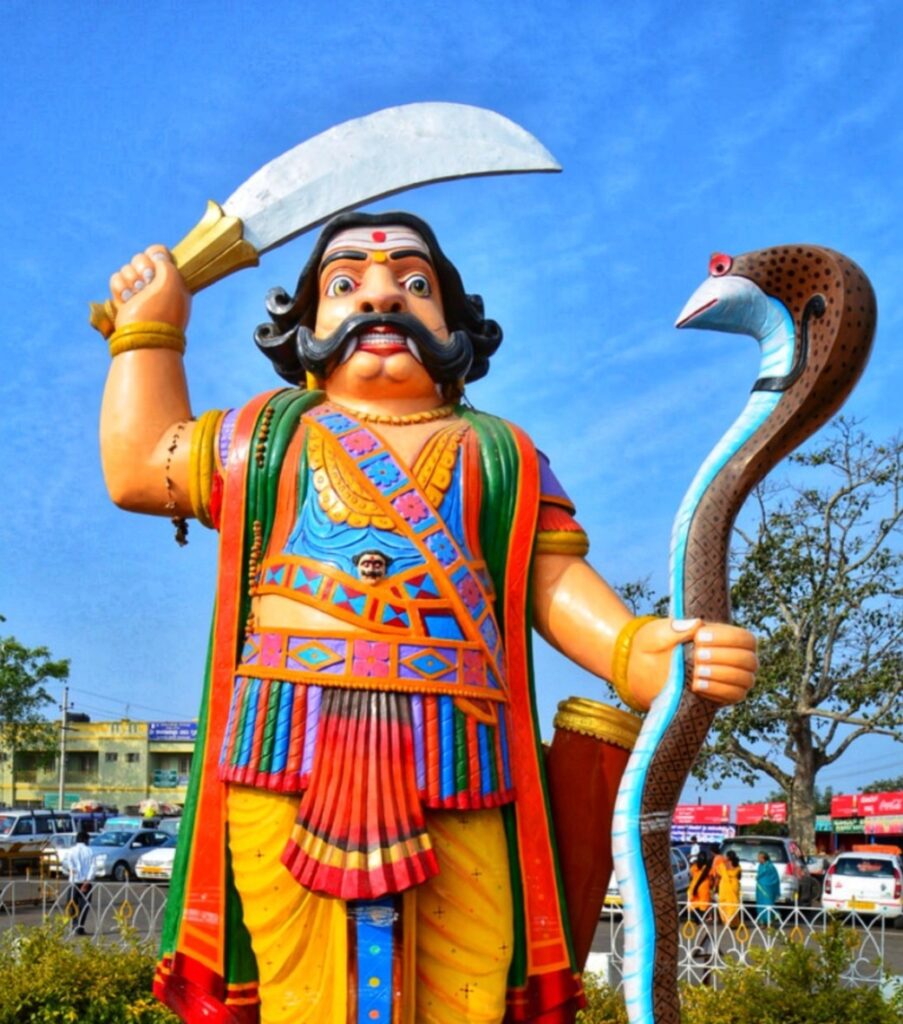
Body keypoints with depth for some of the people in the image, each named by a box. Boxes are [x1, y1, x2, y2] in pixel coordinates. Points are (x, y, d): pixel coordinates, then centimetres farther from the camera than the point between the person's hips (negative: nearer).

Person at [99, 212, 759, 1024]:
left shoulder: (505, 454, 20)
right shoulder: (267, 433, 23)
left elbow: (555, 580, 10)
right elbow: (138, 468, 29)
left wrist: (638, 653, -9)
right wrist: (150, 331, 35)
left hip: (453, 770, 0)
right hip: (285, 764, 0)